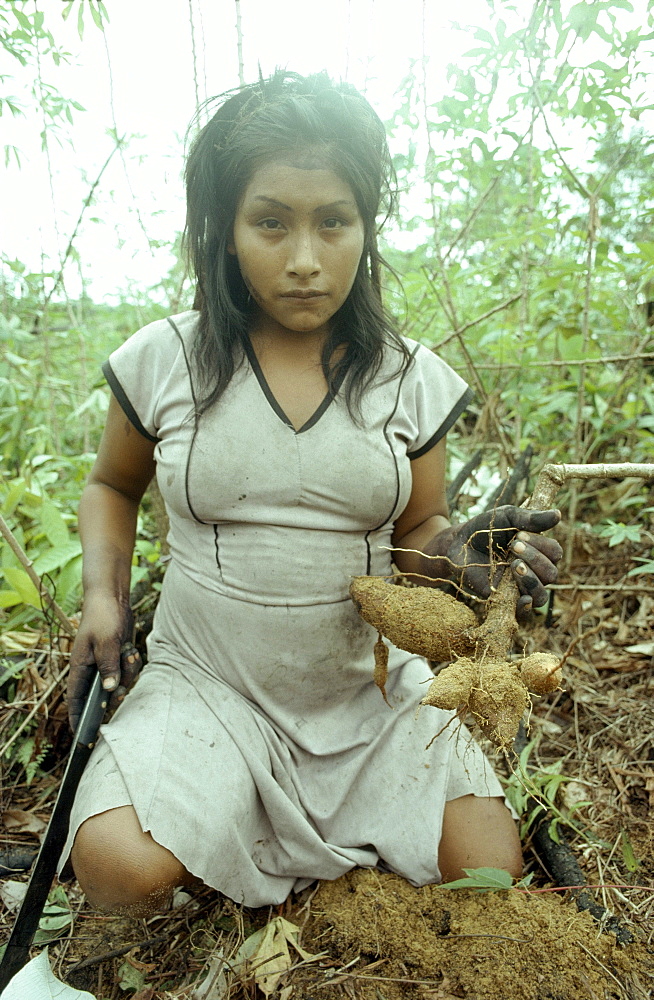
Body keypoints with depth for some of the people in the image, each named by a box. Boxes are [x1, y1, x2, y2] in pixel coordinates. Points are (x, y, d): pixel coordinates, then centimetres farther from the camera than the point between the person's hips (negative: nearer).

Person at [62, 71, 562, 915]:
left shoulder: (412, 380, -4)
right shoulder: (161, 361, -6)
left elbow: (416, 530, 5)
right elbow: (112, 487, 11)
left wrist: (458, 552, -18)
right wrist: (103, 596, -6)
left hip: (370, 689, 2)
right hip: (206, 680, -1)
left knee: (490, 871, -8)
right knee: (120, 870, -23)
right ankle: (210, 810, 11)